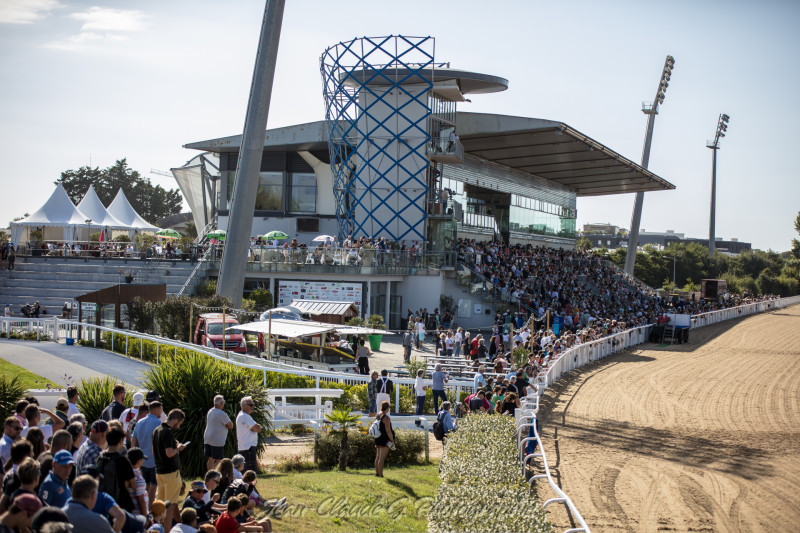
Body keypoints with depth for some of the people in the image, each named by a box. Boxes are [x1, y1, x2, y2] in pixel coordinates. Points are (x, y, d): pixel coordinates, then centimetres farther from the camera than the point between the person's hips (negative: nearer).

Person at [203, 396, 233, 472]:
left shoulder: (210, 411, 10)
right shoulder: (222, 414, -16)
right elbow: (231, 426, -10)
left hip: (207, 439, 8)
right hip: (217, 441, -8)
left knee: (210, 459, 11)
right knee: (219, 460, -6)